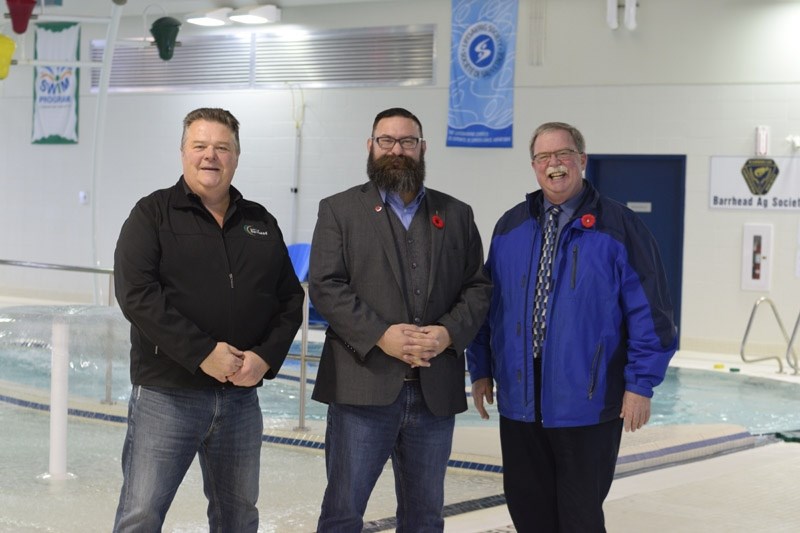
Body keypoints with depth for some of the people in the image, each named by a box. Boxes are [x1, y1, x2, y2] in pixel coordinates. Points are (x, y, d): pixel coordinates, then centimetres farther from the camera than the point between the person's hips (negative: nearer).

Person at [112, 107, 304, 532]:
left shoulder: (261, 224, 13)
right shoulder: (153, 214, -1)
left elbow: (290, 298, 12)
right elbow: (136, 293, -13)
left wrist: (267, 357, -6)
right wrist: (202, 352, -19)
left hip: (241, 395, 4)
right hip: (166, 395, -4)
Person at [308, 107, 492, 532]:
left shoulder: (456, 215, 13)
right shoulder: (339, 210, 4)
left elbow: (477, 287, 9)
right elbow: (325, 286, -5)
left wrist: (450, 332, -10)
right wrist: (380, 335, -17)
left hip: (435, 391, 3)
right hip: (364, 386, -3)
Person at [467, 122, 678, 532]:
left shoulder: (617, 227, -4)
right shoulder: (510, 227, 10)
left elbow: (648, 311, -7)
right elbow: (486, 302, 14)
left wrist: (640, 384, -11)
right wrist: (481, 369, 9)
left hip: (587, 402, -4)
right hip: (520, 400, 4)